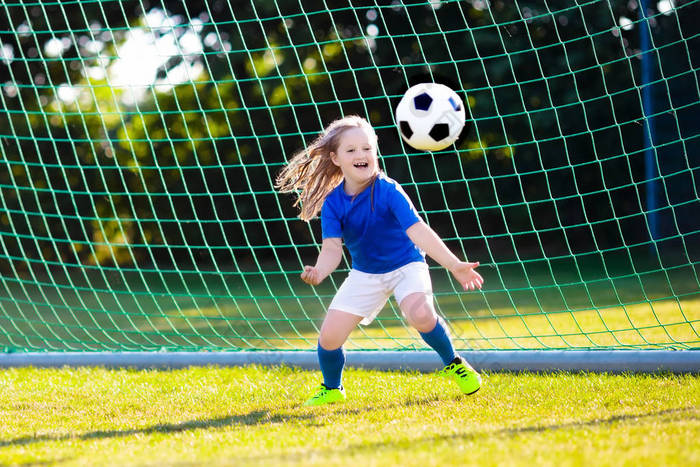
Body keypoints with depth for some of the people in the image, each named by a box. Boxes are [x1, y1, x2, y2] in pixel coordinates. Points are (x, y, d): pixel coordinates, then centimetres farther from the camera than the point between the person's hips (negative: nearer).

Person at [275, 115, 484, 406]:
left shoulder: (388, 191, -24)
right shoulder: (333, 202, -14)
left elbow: (417, 231, -31)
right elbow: (332, 247, -20)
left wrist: (454, 265, -42)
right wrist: (319, 271, -44)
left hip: (405, 265, -3)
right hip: (365, 274, 4)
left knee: (420, 315, -33)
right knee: (329, 336, -7)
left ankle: (453, 364, -4)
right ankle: (331, 389, 25)